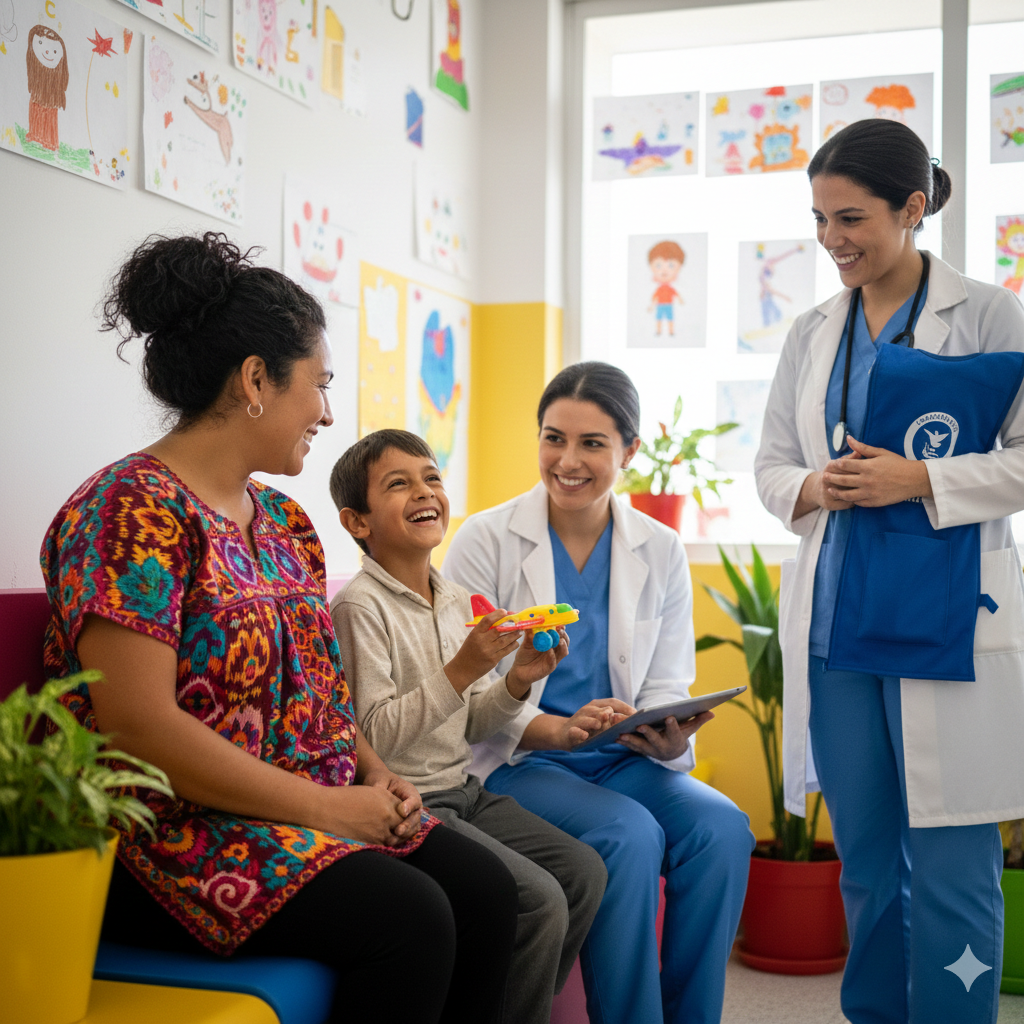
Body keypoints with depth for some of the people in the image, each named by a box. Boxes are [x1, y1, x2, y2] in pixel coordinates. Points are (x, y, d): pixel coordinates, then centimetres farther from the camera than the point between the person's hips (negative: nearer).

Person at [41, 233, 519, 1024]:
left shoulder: (281, 519, 14)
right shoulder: (132, 512, -14)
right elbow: (138, 726, -22)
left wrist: (374, 775, 2)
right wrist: (324, 807, -19)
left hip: (314, 803, 8)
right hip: (171, 832, -8)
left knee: (485, 891, -10)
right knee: (408, 919, -25)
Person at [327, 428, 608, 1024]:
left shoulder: (457, 599, 10)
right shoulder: (359, 606, -14)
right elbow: (373, 737, -20)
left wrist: (517, 683, -2)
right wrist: (460, 672, -25)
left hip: (464, 793, 8)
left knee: (583, 870, -1)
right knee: (538, 900, -19)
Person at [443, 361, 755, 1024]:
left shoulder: (661, 552, 7)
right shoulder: (486, 540, -3)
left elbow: (665, 689, 7)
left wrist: (668, 740, -17)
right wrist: (558, 730, -24)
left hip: (623, 763, 4)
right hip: (514, 767, -3)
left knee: (722, 827, -25)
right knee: (631, 833, -31)